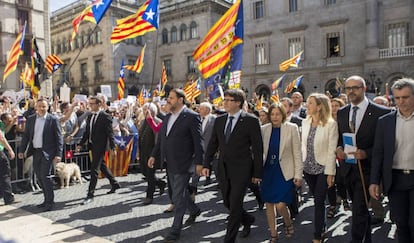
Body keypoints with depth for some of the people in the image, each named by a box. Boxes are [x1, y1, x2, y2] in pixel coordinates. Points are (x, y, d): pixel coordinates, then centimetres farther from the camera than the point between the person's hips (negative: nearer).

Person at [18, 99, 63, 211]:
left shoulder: (53, 120, -7)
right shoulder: (30, 119, 8)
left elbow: (59, 138, -8)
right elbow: (26, 135, 12)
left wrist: (58, 154, -13)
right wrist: (21, 150, 5)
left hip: (47, 152, -6)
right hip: (35, 152, 6)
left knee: (45, 176, -8)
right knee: (40, 177, 12)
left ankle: (50, 202, 4)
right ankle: (47, 200, 24)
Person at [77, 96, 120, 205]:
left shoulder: (105, 116, -12)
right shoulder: (90, 116, 10)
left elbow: (110, 133, -14)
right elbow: (87, 132, 15)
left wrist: (112, 148, -17)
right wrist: (81, 144, 10)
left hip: (100, 146, -8)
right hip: (92, 145, 8)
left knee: (94, 169, -7)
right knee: (102, 166, 18)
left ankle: (90, 195, 0)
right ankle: (114, 184, 35)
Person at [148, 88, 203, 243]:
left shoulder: (191, 117, -13)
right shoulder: (168, 117, 10)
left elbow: (198, 142, -14)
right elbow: (161, 138, 16)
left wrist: (199, 162, -16)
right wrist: (154, 155, 10)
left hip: (182, 164, -8)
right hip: (170, 164, 8)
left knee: (178, 197, 0)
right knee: (180, 192, 22)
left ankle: (175, 229, 15)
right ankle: (194, 210, 46)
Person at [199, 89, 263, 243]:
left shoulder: (251, 120, -9)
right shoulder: (219, 120, 6)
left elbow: (257, 148, -8)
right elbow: (212, 144, 10)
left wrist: (257, 173, -7)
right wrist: (206, 164, 4)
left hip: (241, 170, -6)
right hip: (223, 170, 6)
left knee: (235, 205, -1)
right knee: (227, 203, 17)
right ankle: (248, 219, 45)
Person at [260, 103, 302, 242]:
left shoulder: (292, 128, -5)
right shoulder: (264, 129, 2)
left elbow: (297, 153, -4)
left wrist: (298, 175, -6)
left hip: (284, 172, -3)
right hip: (268, 171, 3)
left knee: (280, 205, -9)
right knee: (269, 204, 9)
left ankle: (288, 223, 26)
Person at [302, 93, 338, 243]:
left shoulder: (331, 124, -13)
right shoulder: (305, 122, 3)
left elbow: (332, 150, -13)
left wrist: (330, 173, -12)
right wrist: (301, 166, 7)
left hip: (322, 168, -5)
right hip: (308, 168, 5)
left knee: (319, 202, 0)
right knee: (317, 200, 17)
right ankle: (322, 228, 36)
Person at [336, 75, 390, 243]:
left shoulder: (380, 113, -10)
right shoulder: (341, 113, 6)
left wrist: (366, 153, -22)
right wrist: (338, 148, -6)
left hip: (365, 169, -5)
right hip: (347, 168, 6)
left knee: (359, 210, -6)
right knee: (361, 209, 22)